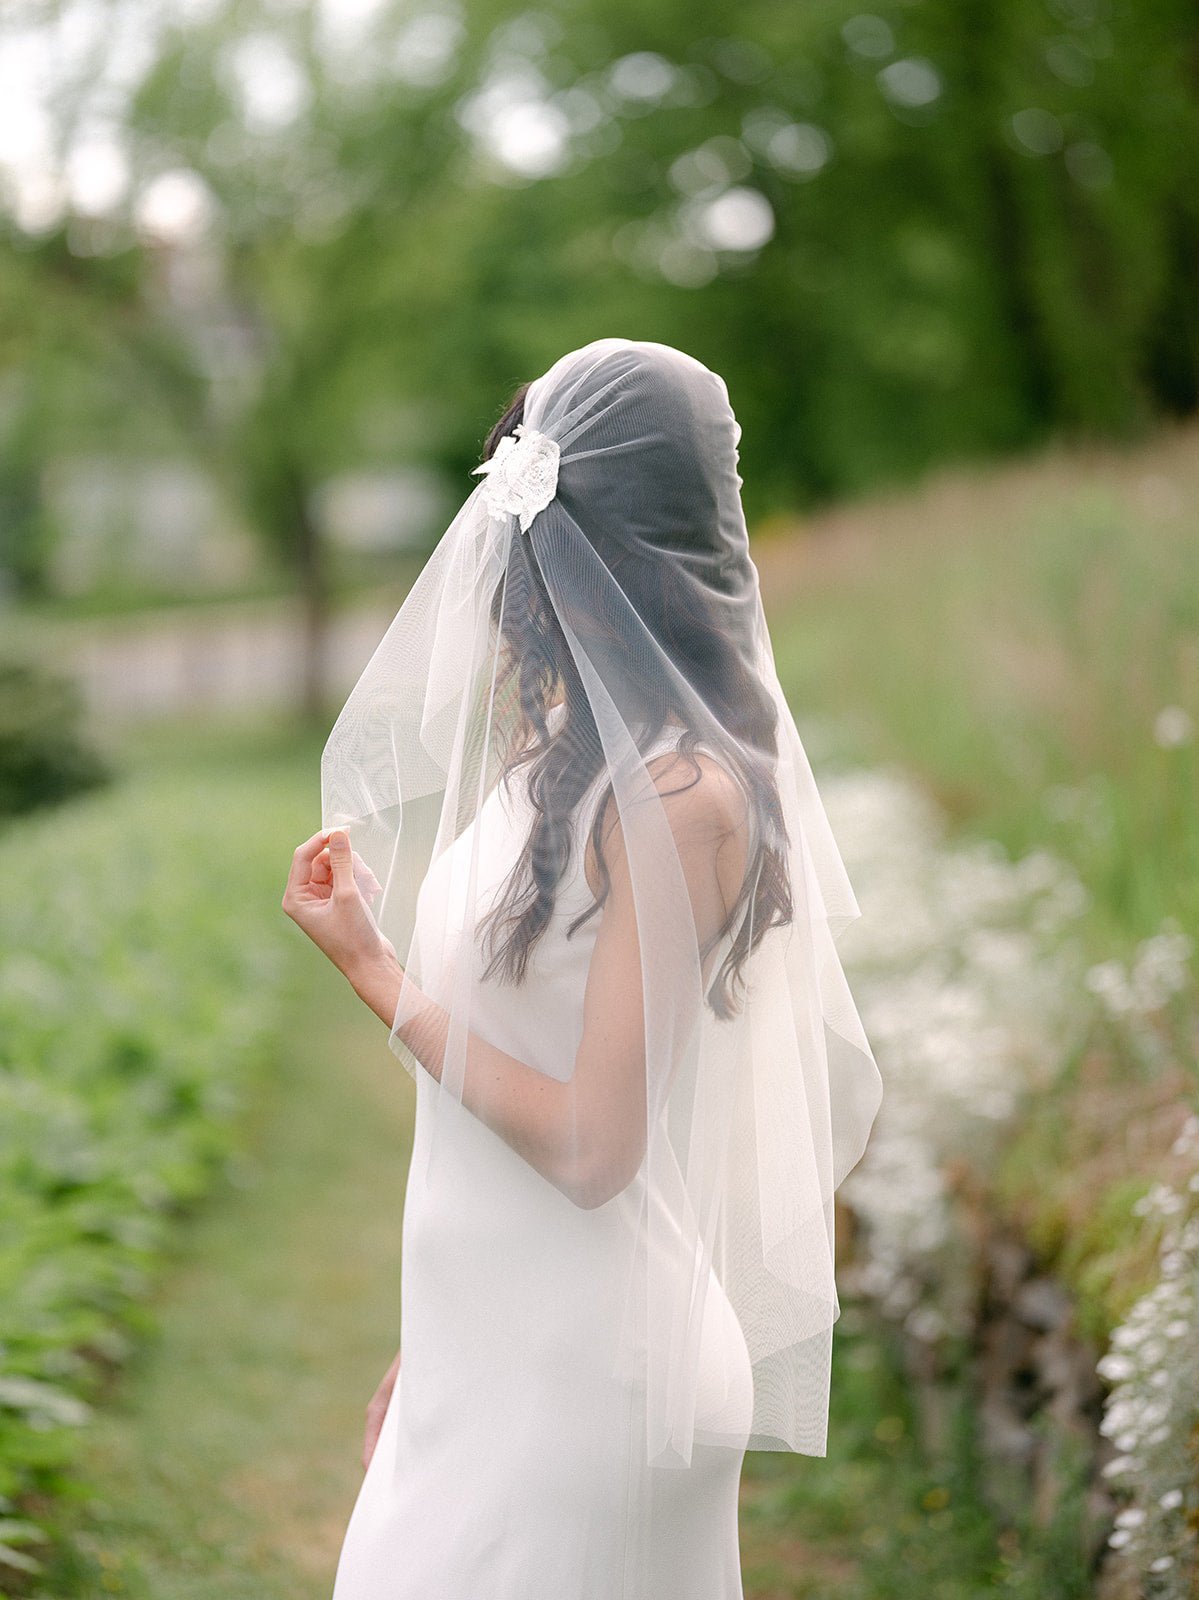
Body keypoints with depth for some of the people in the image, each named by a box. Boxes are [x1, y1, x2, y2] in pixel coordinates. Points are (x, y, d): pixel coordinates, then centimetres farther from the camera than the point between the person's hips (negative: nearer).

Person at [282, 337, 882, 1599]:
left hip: (579, 1384, -8)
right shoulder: (561, 757, 6)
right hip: (486, 1347, 8)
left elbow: (592, 1146, -22)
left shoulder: (681, 798, -21)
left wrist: (374, 970, -15)